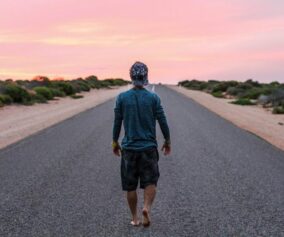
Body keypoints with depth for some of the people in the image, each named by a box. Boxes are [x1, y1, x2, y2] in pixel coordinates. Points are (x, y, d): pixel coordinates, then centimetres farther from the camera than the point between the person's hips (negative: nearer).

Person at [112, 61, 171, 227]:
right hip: (149, 147, -1)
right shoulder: (153, 98, -5)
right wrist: (167, 141, 11)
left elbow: (117, 122, 0)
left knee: (130, 185, 11)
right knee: (150, 182, 7)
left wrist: (115, 142, 13)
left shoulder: (122, 98, -4)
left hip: (129, 147, 1)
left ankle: (135, 218, 17)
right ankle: (147, 207, -16)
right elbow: (163, 121, -2)